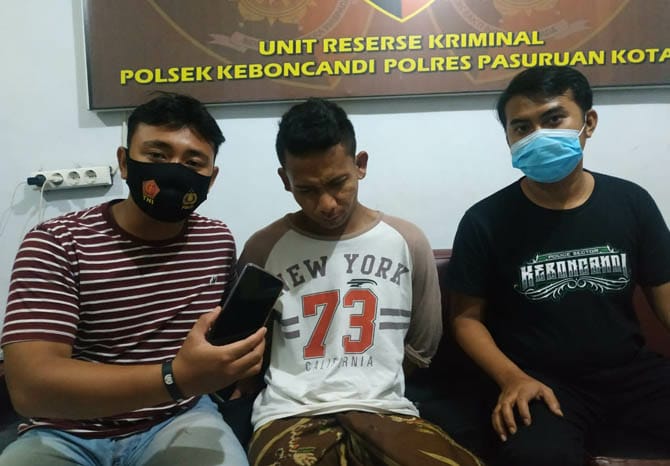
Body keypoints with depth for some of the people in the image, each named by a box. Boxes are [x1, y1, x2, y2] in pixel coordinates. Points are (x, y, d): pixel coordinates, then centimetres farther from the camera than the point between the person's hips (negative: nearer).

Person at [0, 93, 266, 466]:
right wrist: (176, 378, -35)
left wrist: (235, 366, -1)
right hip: (67, 434, -1)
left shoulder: (218, 242, 1)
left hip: (179, 421, 2)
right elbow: (31, 386, -23)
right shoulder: (55, 243, -11)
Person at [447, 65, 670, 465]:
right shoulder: (485, 221, -7)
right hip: (541, 380, -4)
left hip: (632, 369, 5)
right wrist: (512, 378, -18)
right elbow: (468, 317, -2)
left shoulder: (632, 203, 3)